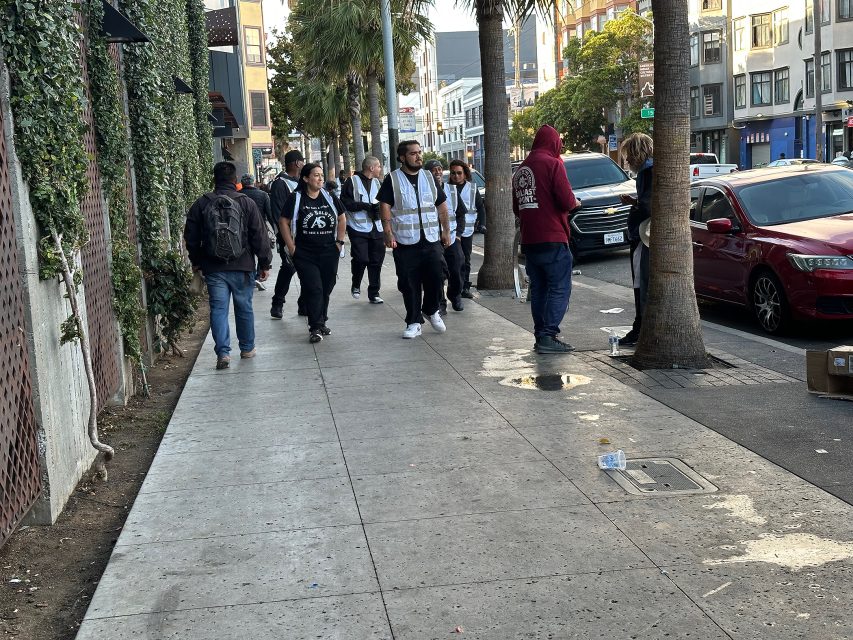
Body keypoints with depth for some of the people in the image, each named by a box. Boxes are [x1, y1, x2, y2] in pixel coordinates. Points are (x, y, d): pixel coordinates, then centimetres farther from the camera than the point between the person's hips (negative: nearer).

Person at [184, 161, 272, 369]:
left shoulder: (201, 204, 0)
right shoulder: (247, 203, -5)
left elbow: (191, 237, 5)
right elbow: (259, 236, -4)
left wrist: (196, 262, 18)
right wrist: (264, 263, 5)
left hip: (213, 268, 1)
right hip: (242, 266, -1)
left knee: (218, 309, 3)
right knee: (244, 307, 12)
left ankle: (223, 352, -6)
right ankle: (247, 348, 23)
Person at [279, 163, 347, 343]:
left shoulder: (329, 198, 6)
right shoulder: (296, 199, -4)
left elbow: (342, 218, 17)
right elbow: (283, 222, -3)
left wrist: (339, 241, 10)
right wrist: (291, 247, -7)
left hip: (329, 253, 4)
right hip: (305, 255, -4)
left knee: (326, 288, 9)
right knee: (313, 289, -10)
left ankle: (320, 323, 23)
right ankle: (316, 328, -7)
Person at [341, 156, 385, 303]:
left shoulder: (377, 182, 15)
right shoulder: (353, 181, -4)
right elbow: (344, 201, -8)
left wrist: (379, 207, -2)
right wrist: (362, 205, -17)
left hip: (376, 229, 6)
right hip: (358, 228, -6)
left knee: (376, 262, 5)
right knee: (361, 259, -13)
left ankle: (374, 294, 15)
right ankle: (356, 286, 14)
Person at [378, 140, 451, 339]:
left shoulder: (428, 177, 12)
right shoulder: (392, 179, 0)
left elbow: (441, 205, 17)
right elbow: (385, 206, -7)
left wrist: (445, 230, 14)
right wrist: (388, 232, -16)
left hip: (431, 240, 3)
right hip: (405, 241, -3)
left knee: (435, 278, -1)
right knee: (409, 284, 1)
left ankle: (431, 310, 25)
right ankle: (414, 322, 12)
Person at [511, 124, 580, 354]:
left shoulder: (521, 169, 14)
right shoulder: (553, 164, -9)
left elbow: (516, 208, 20)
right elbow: (566, 201, -15)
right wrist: (575, 203, 5)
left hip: (529, 241, 7)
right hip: (552, 240, -7)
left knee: (538, 289, 12)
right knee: (560, 289, -4)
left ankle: (540, 336, 12)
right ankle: (548, 337, -10)